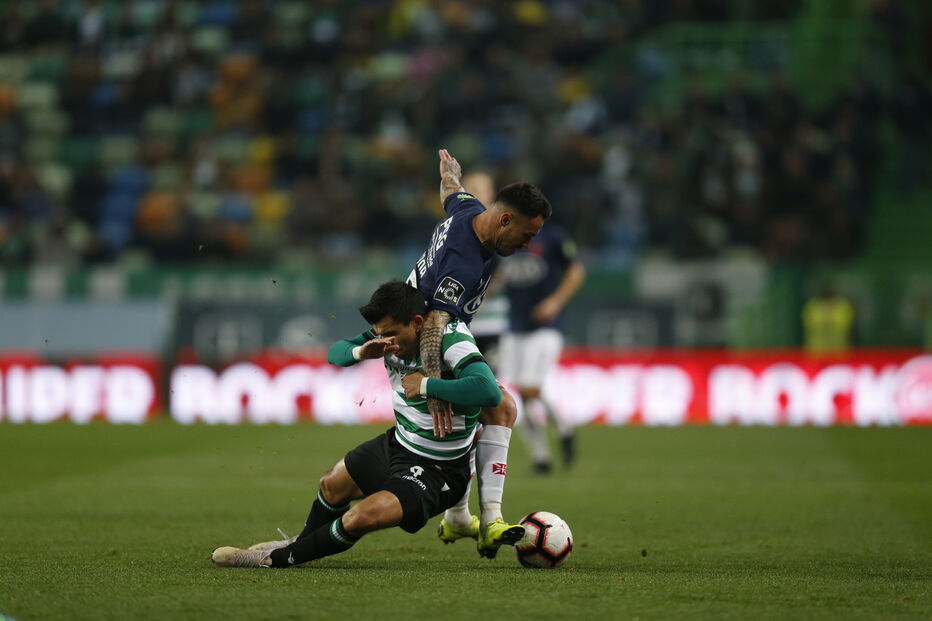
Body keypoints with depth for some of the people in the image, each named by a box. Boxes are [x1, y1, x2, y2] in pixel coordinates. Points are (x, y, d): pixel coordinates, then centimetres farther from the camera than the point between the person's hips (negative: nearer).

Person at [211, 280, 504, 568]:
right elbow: (335, 352, 2)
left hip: (436, 470, -9)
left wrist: (427, 385, -39)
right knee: (332, 484, 25)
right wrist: (361, 352, -22)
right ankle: (301, 543, 58)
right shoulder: (394, 333, -8)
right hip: (397, 443, 9)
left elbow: (489, 391, -46)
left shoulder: (453, 341, -30)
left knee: (360, 518, -25)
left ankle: (280, 558, -4)